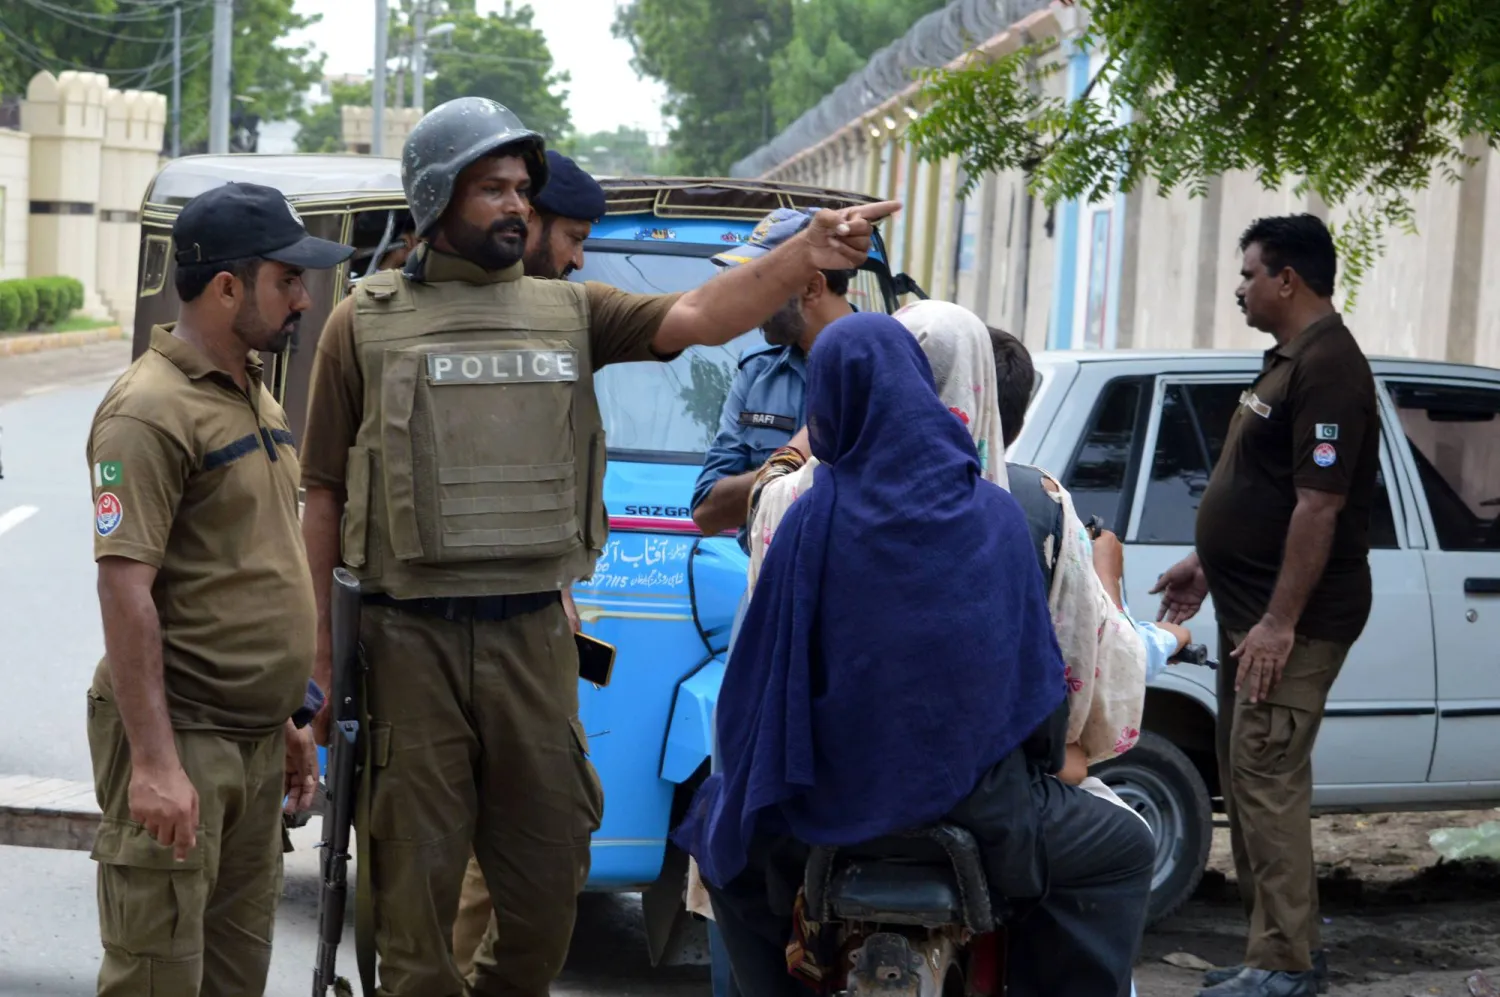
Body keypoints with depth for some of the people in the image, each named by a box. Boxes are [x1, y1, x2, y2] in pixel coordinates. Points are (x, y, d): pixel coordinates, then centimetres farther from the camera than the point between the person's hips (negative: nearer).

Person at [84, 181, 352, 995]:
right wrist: (154, 761, -25)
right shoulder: (152, 410, -16)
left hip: (253, 740, 9)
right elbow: (125, 590, -20)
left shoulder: (252, 396, 15)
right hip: (180, 741, -9)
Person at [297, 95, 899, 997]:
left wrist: (802, 257, -25)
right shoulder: (367, 324, 3)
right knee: (415, 873, 2)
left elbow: (695, 320, -7)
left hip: (533, 636, 3)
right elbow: (326, 496, 4)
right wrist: (325, 650, 0)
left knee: (549, 868, 9)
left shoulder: (569, 312, 10)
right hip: (408, 640, -3)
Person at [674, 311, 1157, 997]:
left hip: (836, 804, 0)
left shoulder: (814, 519, -9)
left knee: (721, 830, 32)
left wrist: (760, 776, 13)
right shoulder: (995, 515, -3)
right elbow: (1038, 661, 5)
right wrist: (1033, 764, 22)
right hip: (981, 804, 0)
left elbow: (764, 665, -4)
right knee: (1123, 853, 25)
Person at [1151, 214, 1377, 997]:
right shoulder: (1288, 359, 15)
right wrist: (1206, 564, 24)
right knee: (1247, 780, 13)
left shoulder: (1328, 366, -18)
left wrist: (1280, 622, -24)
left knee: (1267, 780, -11)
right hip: (1253, 607, 11)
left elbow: (1320, 502, -23)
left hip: (1292, 619, -11)